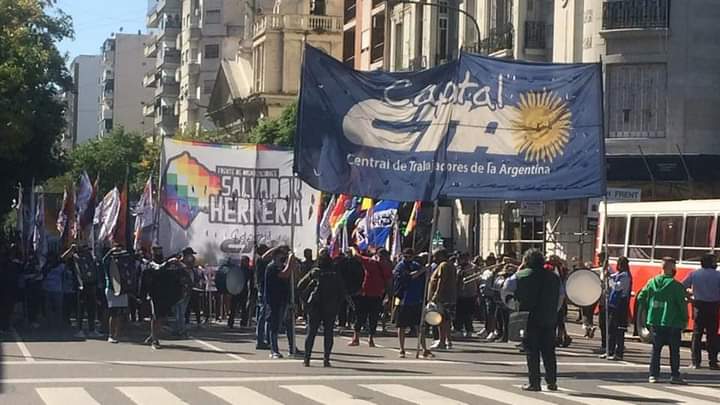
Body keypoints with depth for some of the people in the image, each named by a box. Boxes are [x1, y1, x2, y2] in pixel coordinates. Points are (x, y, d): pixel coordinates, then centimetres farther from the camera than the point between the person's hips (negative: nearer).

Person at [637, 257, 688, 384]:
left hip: (655, 322, 4)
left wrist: (649, 311, 15)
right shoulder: (676, 285, -12)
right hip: (673, 323, -4)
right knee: (674, 351, 6)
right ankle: (675, 375, 7)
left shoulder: (652, 282, 1)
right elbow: (682, 304, -11)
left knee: (656, 349, 11)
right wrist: (685, 320, 1)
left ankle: (653, 375, 10)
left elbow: (641, 298, 5)